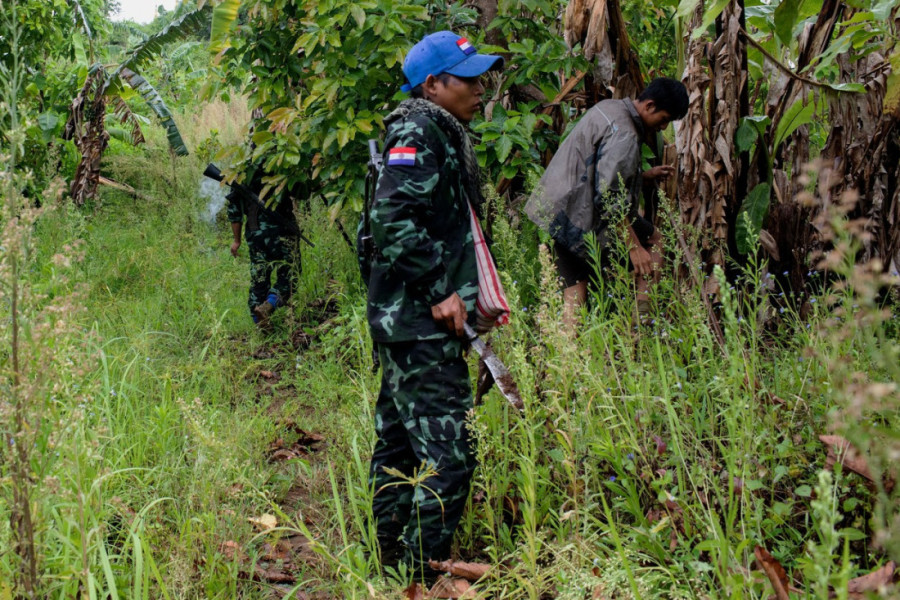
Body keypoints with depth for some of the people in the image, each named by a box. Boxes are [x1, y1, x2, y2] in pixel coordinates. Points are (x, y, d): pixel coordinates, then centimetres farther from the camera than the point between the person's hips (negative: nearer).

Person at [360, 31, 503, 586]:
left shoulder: (444, 134, 18)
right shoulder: (419, 131, -13)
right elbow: (392, 218, -25)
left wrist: (466, 293, 21)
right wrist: (440, 291, -22)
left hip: (405, 318, 11)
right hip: (422, 324, -11)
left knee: (399, 445, 15)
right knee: (447, 455, -11)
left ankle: (392, 568, 24)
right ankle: (425, 578, -7)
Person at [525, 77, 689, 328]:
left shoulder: (609, 108, 14)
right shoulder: (624, 133, -18)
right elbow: (609, 198, -23)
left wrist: (646, 175, 26)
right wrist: (634, 247, -21)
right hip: (581, 216, -10)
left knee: (574, 292, 10)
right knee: (653, 240, 6)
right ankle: (641, 321, 3)